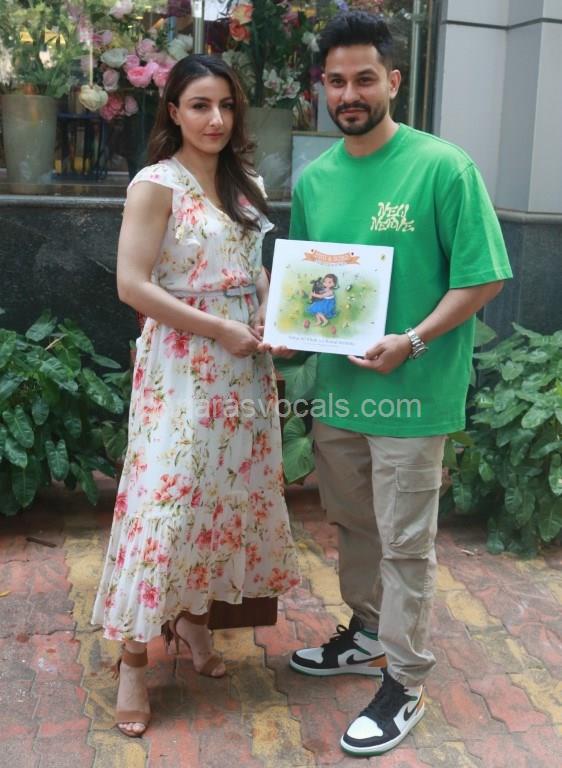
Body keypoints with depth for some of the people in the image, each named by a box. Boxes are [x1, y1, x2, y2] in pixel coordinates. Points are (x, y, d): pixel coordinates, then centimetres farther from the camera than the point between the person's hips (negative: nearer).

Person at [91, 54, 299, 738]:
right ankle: (133, 655, 10)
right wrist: (219, 329, -17)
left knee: (229, 492, 11)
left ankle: (194, 616, 31)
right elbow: (131, 284, -15)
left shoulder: (248, 186, 12)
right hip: (181, 366, -6)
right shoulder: (156, 184, -7)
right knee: (165, 498, -5)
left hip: (244, 367, 7)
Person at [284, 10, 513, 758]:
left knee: (405, 543, 5)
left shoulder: (442, 166, -11)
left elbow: (482, 276, -12)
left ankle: (403, 684, 22)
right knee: (354, 525, 20)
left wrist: (411, 343, -22)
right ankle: (366, 635, 42)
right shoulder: (312, 178, 6)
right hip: (336, 385, 6)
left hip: (411, 390, -6)